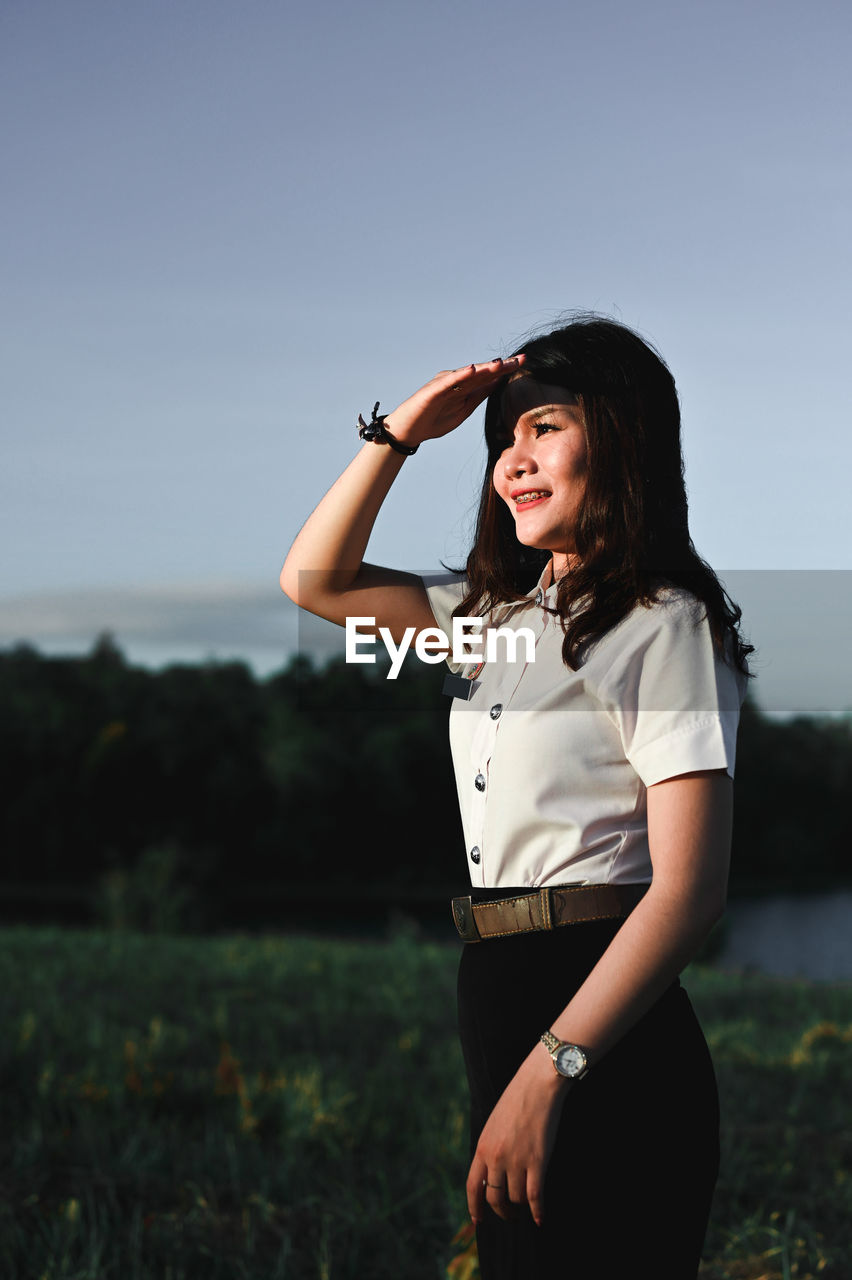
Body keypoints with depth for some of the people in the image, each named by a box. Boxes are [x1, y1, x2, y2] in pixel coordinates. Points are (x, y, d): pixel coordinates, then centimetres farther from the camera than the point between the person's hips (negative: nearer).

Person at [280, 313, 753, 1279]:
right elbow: (314, 582, 21)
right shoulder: (501, 611, 14)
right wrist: (398, 434, 8)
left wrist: (547, 1073, -23)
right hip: (503, 1012, 8)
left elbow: (690, 889, -18)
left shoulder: (665, 625, -10)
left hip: (605, 1054, -8)